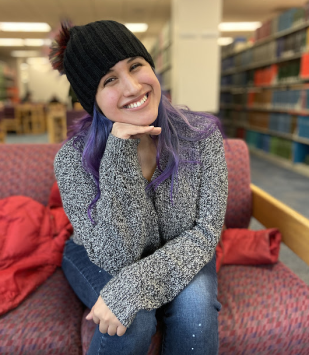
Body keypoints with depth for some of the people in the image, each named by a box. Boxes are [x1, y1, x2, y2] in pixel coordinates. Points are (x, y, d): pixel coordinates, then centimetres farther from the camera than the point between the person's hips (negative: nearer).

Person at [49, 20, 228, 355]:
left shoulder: (202, 134, -18)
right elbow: (116, 257, -25)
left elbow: (206, 232, -18)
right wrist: (120, 157, -35)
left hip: (178, 257, 2)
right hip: (99, 259, 0)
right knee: (133, 322, -28)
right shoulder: (73, 158, -23)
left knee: (194, 307, -27)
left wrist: (136, 285, -32)